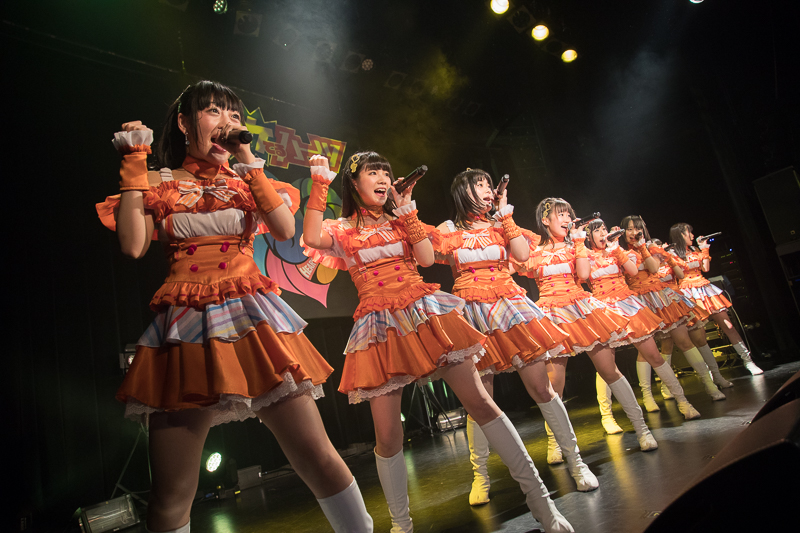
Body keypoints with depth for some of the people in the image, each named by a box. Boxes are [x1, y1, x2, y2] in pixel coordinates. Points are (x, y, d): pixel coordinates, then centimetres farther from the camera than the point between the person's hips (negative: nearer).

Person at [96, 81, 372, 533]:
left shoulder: (246, 181, 15)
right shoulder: (160, 183, 13)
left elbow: (286, 230, -1)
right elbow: (133, 245, -3)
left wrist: (251, 166, 0)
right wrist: (134, 164, 2)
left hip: (253, 320, 1)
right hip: (186, 330, 0)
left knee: (319, 458, -4)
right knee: (171, 495, 2)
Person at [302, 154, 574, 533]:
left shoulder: (399, 219, 19)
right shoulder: (342, 229, 11)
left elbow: (426, 258, 3)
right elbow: (311, 238, -13)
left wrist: (406, 209, 3)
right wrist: (319, 184, -11)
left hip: (424, 314, 2)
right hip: (381, 328, -2)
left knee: (480, 403, -5)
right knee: (387, 435, -2)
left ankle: (537, 496, 5)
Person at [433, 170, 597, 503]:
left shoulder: (501, 224, 15)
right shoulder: (449, 229, 10)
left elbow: (523, 254, -2)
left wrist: (505, 216, 0)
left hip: (509, 306, 2)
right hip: (472, 314, -1)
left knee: (541, 388, -1)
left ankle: (575, 462, 13)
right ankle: (480, 476, 16)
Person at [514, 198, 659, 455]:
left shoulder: (573, 244, 12)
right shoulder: (533, 249, 7)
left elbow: (584, 274, -3)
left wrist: (579, 243, -3)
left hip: (582, 307, 2)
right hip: (552, 313, -2)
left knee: (610, 370, 2)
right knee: (554, 382, -4)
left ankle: (641, 428, 15)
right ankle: (554, 442, 12)